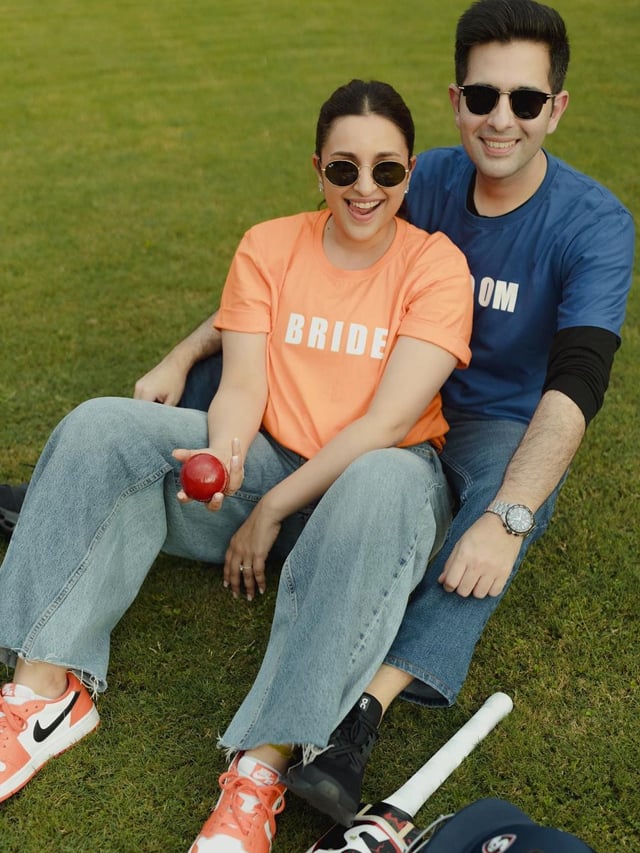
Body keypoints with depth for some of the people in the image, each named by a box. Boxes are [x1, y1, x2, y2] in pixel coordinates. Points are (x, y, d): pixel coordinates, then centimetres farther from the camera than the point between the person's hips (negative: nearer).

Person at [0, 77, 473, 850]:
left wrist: (270, 509, -15)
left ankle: (263, 768, -40)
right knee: (103, 429, -17)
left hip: (371, 475, -3)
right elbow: (242, 386, -3)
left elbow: (391, 420, -15)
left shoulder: (436, 264, -7)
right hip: (268, 462, 4)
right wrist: (225, 454, -26)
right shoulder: (269, 246, 4)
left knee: (388, 482, -40)